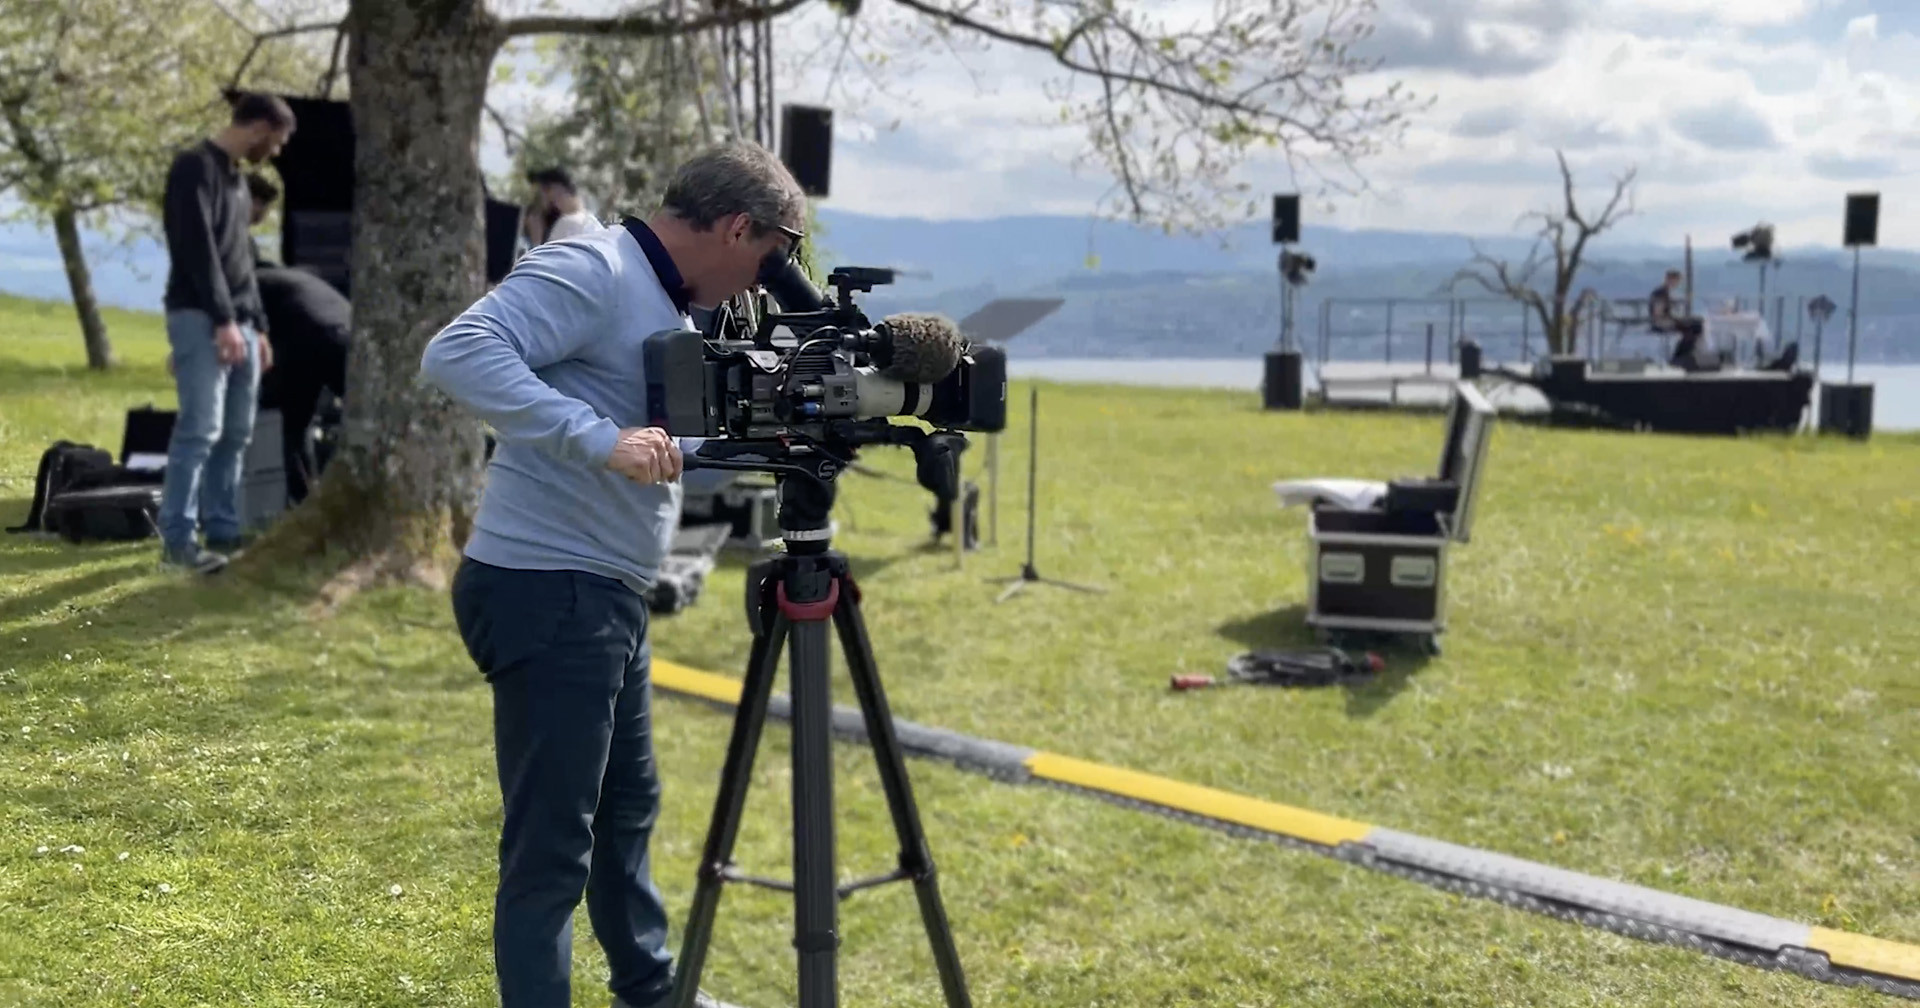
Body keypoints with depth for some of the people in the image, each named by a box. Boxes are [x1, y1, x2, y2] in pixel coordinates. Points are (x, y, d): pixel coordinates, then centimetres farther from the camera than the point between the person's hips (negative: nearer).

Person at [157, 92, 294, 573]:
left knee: (234, 434, 7)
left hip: (237, 323, 9)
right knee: (200, 430, -13)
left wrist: (256, 325, 19)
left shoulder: (236, 177, 21)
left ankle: (222, 531, 12)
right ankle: (177, 539, -11)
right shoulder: (195, 167, -8)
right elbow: (198, 249, -16)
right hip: (200, 319, -9)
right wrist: (223, 320, -19)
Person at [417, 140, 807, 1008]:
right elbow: (456, 355, -27)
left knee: (626, 807, 24)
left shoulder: (669, 307, 15)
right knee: (551, 847, -5)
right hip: (546, 593, -11)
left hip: (607, 594, 11)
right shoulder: (592, 271, -15)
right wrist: (599, 438, -32)